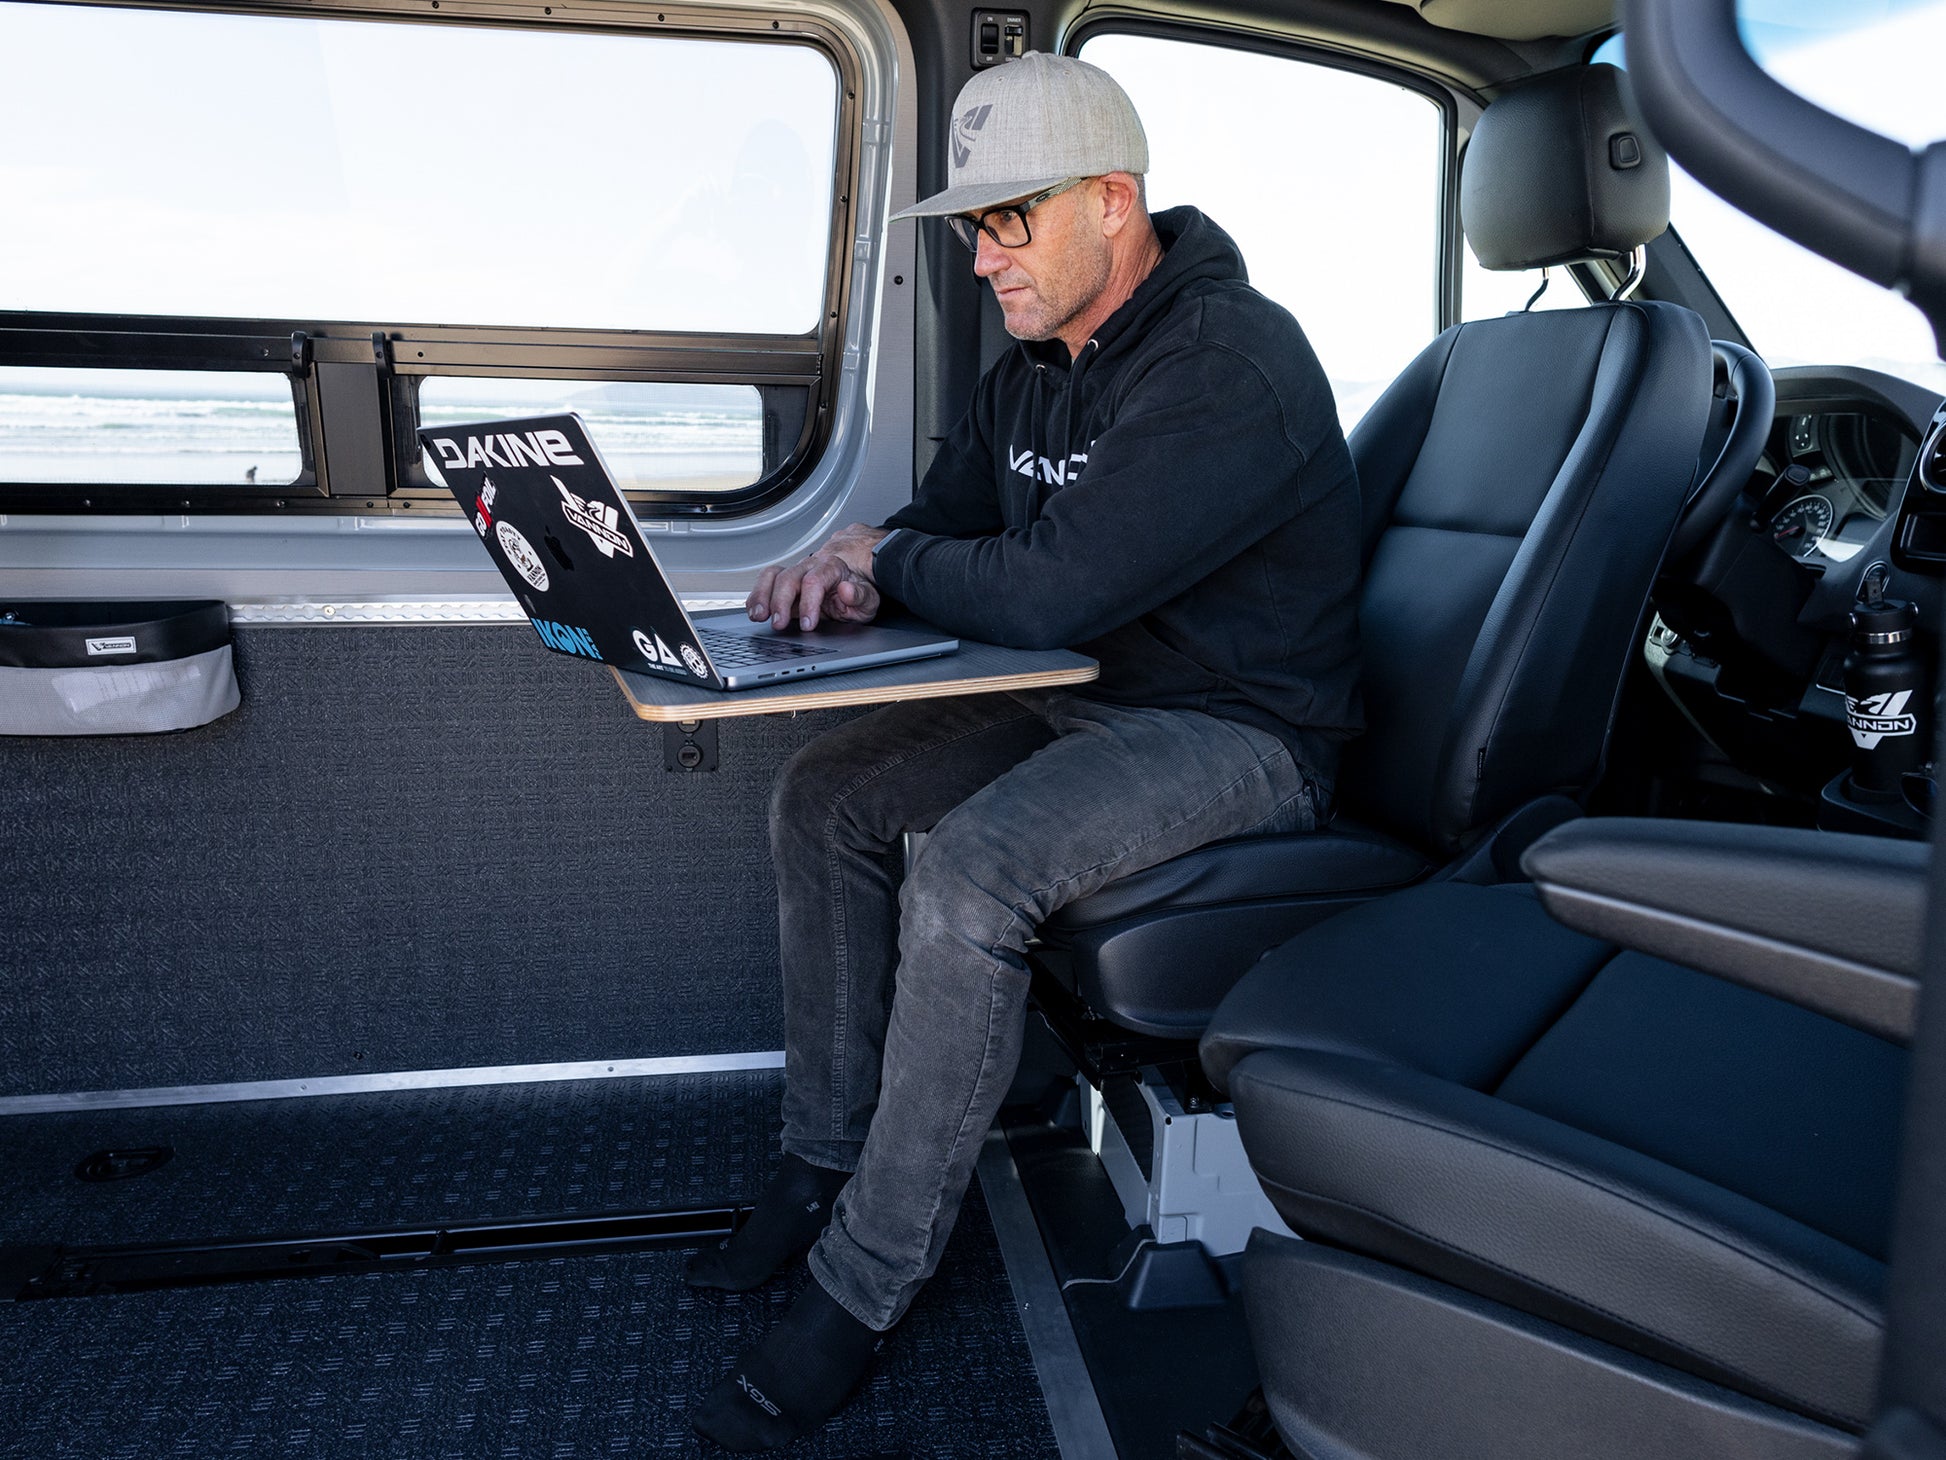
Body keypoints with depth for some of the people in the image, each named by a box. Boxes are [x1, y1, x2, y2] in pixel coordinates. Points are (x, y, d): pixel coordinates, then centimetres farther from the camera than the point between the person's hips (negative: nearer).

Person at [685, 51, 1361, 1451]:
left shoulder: (1229, 363, -22)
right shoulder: (1034, 367, 8)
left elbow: (1052, 594, -30)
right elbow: (947, 519, 16)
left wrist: (889, 562, -11)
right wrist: (859, 560, -9)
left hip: (1238, 732, -9)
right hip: (1081, 701, 9)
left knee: (968, 876, -31)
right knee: (824, 794, -2)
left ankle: (866, 1285, -14)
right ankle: (825, 1166, 7)